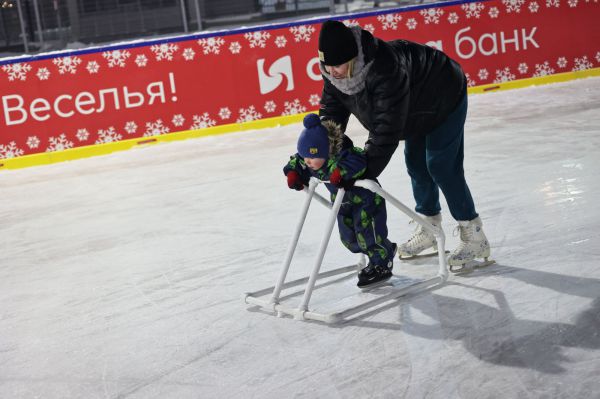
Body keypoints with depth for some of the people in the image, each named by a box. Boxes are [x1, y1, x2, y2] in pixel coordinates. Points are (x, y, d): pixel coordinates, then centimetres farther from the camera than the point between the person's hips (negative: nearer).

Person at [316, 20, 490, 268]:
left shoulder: (385, 70, -46)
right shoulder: (335, 72, -20)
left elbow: (387, 129, -46)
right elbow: (331, 113, -13)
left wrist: (362, 171, -47)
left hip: (444, 98, -9)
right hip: (416, 108, 9)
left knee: (441, 167, -9)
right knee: (416, 165, 15)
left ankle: (475, 237, 4)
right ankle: (429, 228, 33)